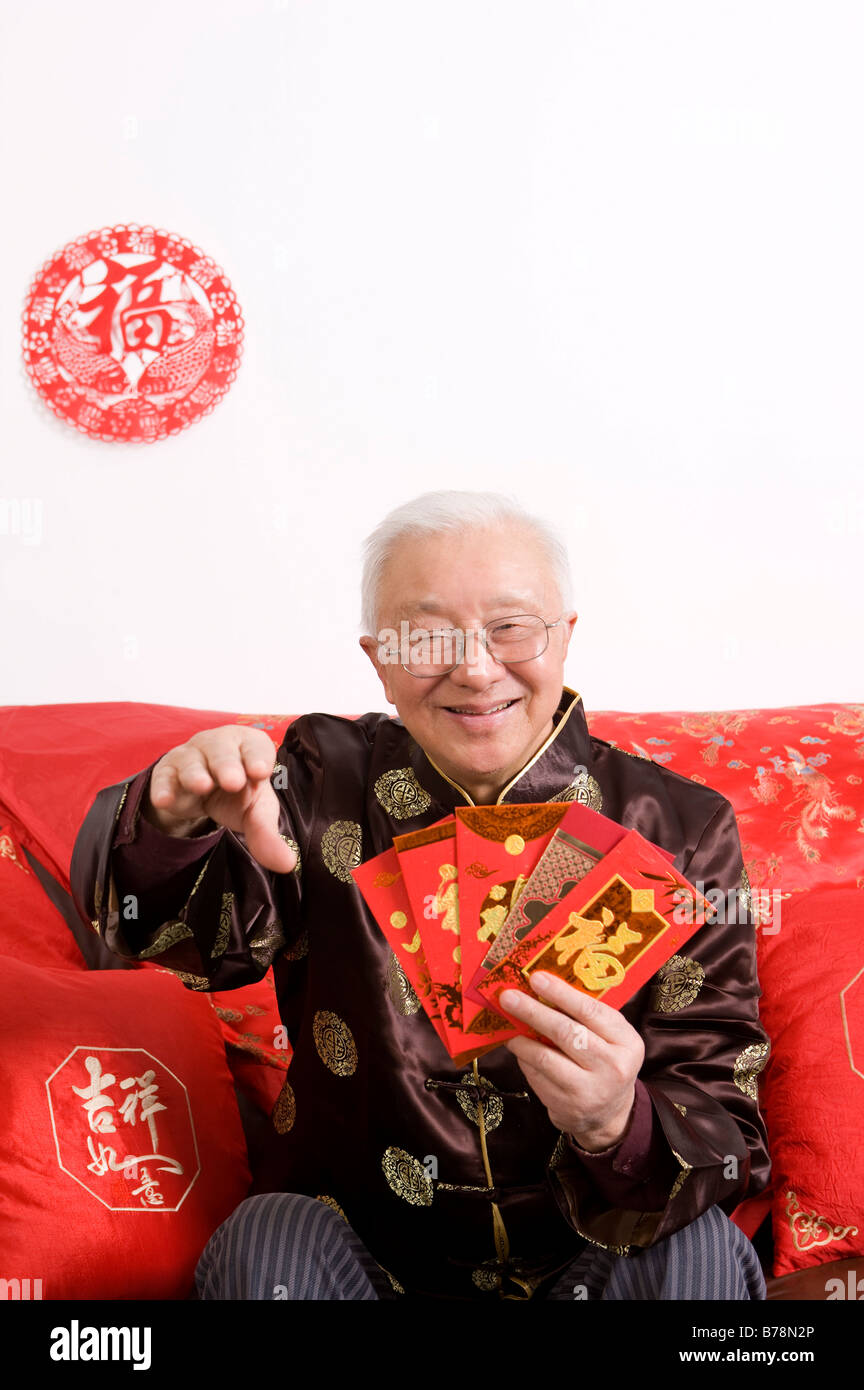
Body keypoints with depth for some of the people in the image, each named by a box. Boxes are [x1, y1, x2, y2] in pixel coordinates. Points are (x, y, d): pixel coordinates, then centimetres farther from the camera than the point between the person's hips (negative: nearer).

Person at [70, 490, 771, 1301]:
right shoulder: (327, 786, -3)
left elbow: (724, 1131, -11)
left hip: (596, 1261, 0)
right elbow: (166, 922, -18)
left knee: (696, 1248, -28)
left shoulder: (680, 830, -7)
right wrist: (178, 816, -41)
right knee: (269, 1238, -27)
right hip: (365, 1254, 1)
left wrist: (620, 1127, -35)